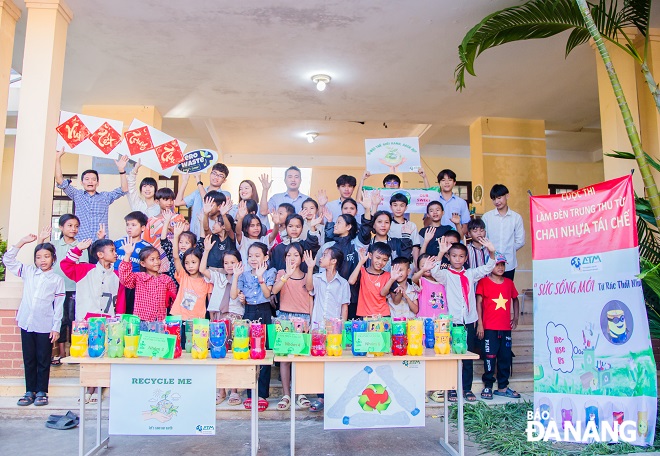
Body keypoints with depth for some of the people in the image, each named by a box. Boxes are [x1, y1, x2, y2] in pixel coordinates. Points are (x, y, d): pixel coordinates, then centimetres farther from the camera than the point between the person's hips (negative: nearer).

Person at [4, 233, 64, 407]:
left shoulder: (57, 280, -1)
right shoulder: (28, 272, 8)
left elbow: (59, 306, -2)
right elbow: (8, 260, 6)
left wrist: (56, 327, -7)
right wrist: (22, 242, -2)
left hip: (45, 327, -3)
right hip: (27, 324, 3)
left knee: (43, 360, 5)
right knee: (28, 360, 11)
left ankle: (42, 392, 15)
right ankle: (30, 391, 21)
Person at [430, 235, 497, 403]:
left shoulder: (470, 274, 12)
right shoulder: (446, 275, 0)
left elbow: (487, 268, 9)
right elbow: (435, 272, -20)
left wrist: (491, 252, -9)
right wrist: (441, 253, -33)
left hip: (469, 321, 3)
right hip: (452, 321, -3)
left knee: (468, 358, 9)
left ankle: (467, 389, 18)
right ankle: (452, 389, 12)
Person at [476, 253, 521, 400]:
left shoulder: (509, 282, 10)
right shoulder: (483, 282, -4)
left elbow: (515, 299, 22)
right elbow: (479, 302, -5)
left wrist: (515, 317, 13)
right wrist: (479, 323, -9)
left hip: (506, 327, 5)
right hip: (489, 328, -5)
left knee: (506, 357, 10)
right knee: (490, 357, -1)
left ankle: (503, 387, 21)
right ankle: (488, 387, 10)